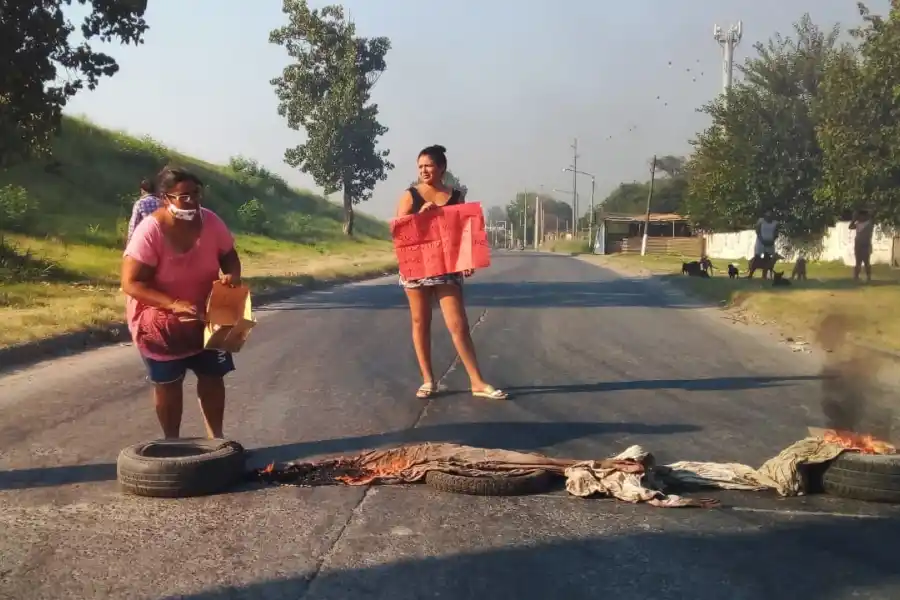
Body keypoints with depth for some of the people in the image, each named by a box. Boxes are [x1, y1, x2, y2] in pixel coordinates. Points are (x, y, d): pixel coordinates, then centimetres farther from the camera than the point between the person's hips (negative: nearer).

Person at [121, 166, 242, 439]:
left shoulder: (211, 221, -15)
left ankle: (216, 438, 27)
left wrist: (232, 275, -22)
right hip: (162, 320, -4)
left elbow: (229, 256, 2)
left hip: (205, 315, 4)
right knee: (168, 383, 9)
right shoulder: (150, 230, -27)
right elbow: (131, 283, -28)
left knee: (212, 376, 11)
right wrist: (174, 305, -39)